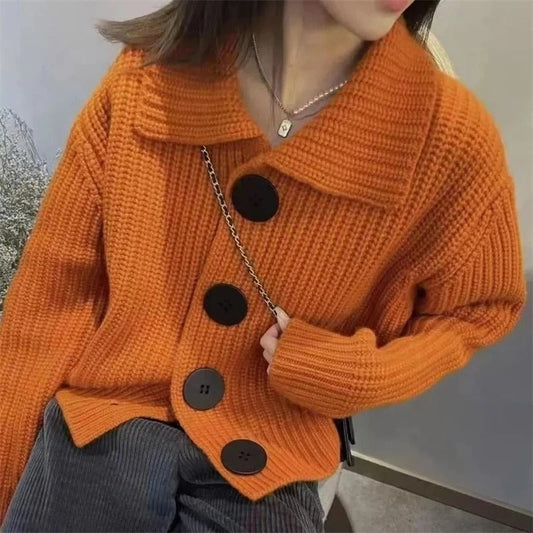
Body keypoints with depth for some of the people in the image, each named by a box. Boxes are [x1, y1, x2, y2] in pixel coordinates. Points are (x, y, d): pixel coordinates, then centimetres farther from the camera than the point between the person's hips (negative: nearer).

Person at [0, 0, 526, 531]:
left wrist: (347, 374, -13)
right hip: (101, 429, 2)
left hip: (263, 469, 0)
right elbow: (55, 288, -2)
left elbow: (482, 306, 4)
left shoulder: (451, 136, -14)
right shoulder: (147, 78, -10)